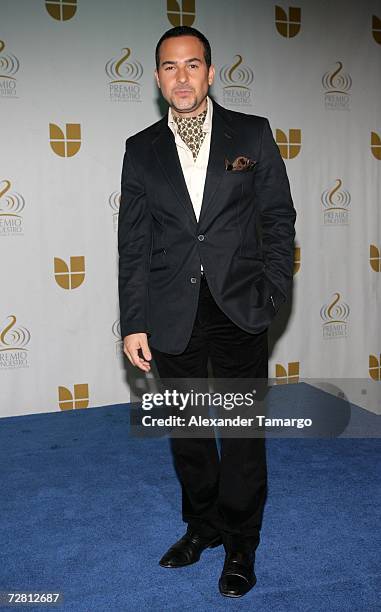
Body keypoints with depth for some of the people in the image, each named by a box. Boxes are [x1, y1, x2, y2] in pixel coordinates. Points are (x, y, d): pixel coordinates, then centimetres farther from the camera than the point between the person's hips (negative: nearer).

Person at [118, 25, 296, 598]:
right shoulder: (141, 149, 6)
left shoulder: (253, 134, 3)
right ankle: (202, 524, 37)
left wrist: (273, 293, -7)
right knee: (186, 431, 14)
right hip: (172, 315, 2)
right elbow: (133, 243, 4)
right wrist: (133, 323, 0)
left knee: (244, 430, 6)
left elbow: (279, 217, 3)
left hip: (238, 308, -1)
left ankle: (241, 543, 26)